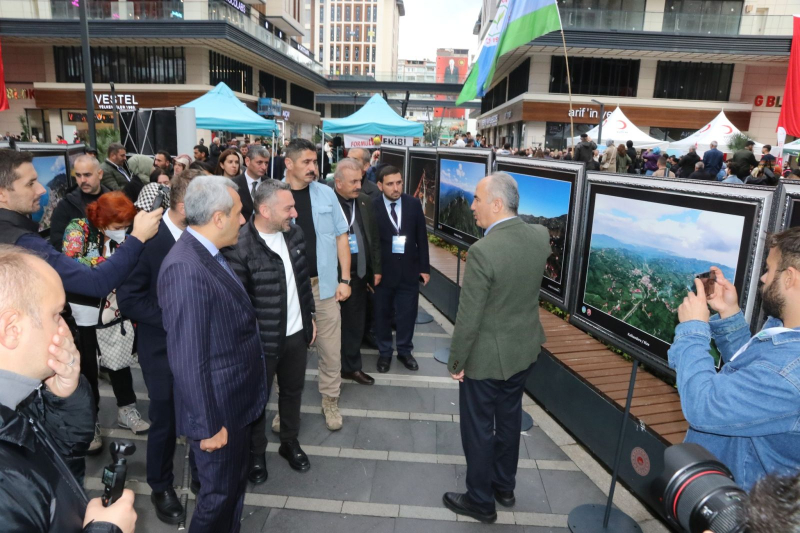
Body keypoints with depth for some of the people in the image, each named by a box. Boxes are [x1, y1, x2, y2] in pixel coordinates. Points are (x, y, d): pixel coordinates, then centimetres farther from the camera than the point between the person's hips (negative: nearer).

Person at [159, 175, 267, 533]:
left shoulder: (208, 255, 2)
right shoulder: (184, 268, -28)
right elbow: (187, 360, -27)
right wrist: (207, 425, -19)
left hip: (236, 402, 9)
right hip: (218, 410, -9)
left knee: (234, 486, 26)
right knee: (219, 496, 14)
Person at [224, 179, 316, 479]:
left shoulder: (294, 233, -1)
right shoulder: (240, 246, -23)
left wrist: (310, 316, 13)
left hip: (297, 333, 6)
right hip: (262, 340, -6)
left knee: (293, 391, 21)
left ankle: (290, 442, 44)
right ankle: (256, 452, 38)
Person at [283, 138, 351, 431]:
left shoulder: (326, 194, 0)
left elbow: (341, 236, 3)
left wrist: (344, 279, -2)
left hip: (324, 283, 1)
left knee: (330, 348, 9)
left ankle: (330, 401, 28)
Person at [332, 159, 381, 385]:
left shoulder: (365, 201, 5)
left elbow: (374, 237, 11)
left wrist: (376, 269, 11)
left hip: (359, 274, 5)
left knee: (356, 323, 15)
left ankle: (352, 366, 33)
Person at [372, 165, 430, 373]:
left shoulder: (414, 205, 0)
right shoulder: (372, 208, -10)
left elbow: (421, 238, 4)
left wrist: (424, 268, 4)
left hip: (409, 270, 2)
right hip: (382, 271, -2)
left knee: (407, 315, 12)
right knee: (382, 315, 12)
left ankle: (405, 351, 32)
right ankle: (384, 352, 31)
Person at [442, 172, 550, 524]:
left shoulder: (483, 251, -29)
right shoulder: (541, 235, -7)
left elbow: (468, 318, -23)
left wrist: (456, 361, -8)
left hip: (487, 355, -7)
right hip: (524, 348, 7)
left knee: (478, 428, 13)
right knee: (509, 418, 24)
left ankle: (480, 501, 32)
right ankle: (504, 486, 44)